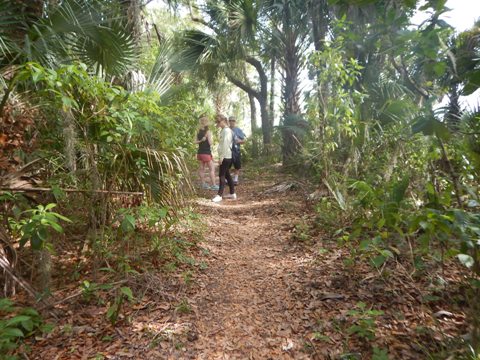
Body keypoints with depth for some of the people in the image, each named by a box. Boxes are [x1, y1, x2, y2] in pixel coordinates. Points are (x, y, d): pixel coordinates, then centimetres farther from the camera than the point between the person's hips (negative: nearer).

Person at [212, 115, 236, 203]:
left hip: (226, 157, -10)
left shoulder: (226, 130, -13)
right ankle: (232, 194, 19)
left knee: (222, 175, -7)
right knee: (226, 175, 13)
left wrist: (221, 157, -20)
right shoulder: (224, 130, 15)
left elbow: (225, 145, -20)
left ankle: (219, 195, -3)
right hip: (225, 157, 10)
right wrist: (221, 157, 14)